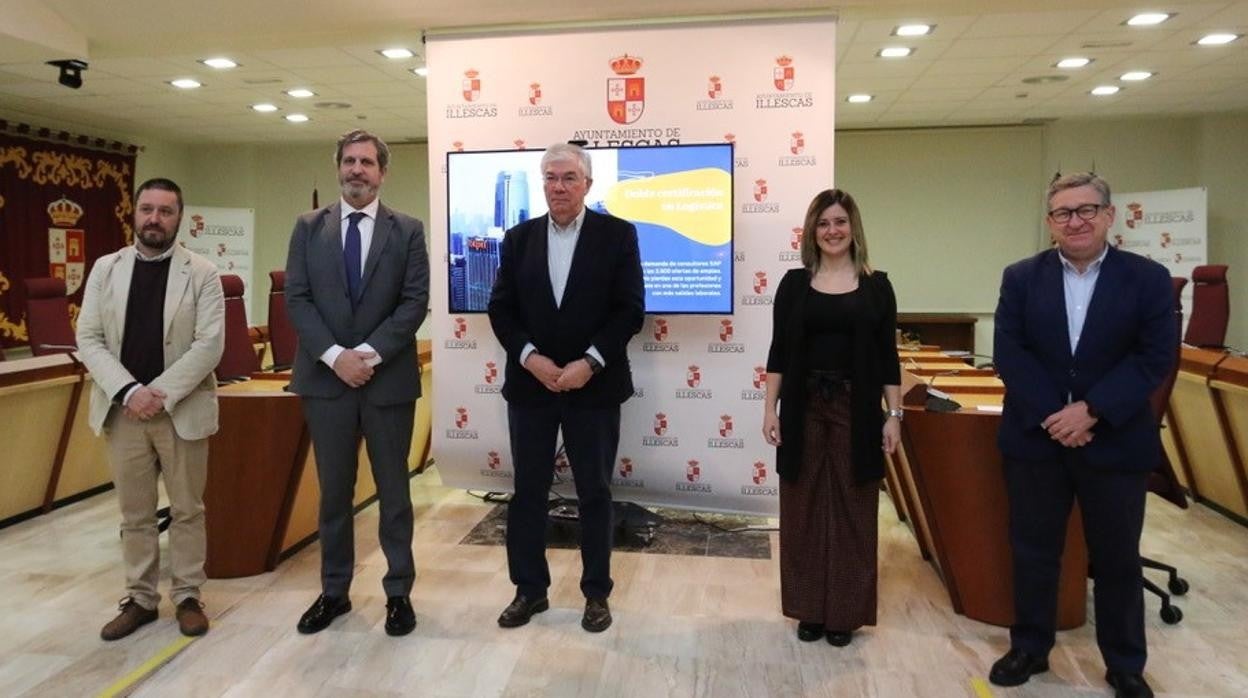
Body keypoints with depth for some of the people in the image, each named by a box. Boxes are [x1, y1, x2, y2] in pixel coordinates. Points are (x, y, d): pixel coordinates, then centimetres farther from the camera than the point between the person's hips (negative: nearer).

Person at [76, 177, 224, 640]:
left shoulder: (202, 273, -2)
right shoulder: (106, 269, 6)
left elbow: (209, 344, -10)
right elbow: (88, 339, 1)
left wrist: (161, 393, -17)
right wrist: (129, 390, -13)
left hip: (182, 409, -2)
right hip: (123, 409, 3)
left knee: (187, 510, 7)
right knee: (134, 514, 11)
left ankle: (187, 596, 20)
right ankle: (140, 599, 24)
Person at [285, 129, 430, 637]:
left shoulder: (407, 230, 3)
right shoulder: (309, 228, 7)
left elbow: (416, 302, -5)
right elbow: (296, 299, 0)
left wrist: (371, 353, -14)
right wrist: (335, 356, -13)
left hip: (389, 378, -1)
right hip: (325, 377, 2)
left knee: (393, 491, 8)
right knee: (333, 491, 11)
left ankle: (398, 593, 20)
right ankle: (334, 591, 24)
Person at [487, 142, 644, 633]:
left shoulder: (618, 235, -2)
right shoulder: (519, 237, 7)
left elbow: (630, 309, -7)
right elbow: (501, 308, 3)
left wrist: (589, 362, -16)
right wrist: (530, 357, -12)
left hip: (594, 385, -2)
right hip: (530, 384, 3)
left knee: (594, 493, 8)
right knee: (528, 491, 10)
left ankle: (597, 593, 23)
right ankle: (529, 589, 25)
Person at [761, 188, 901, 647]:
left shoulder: (876, 286, 2)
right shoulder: (795, 283, 3)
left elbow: (887, 357, 3)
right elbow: (779, 352, 3)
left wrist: (894, 415, -2)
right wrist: (770, 408, -3)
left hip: (856, 411, 0)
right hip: (804, 408, 1)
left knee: (852, 511, 6)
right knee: (803, 510, 7)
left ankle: (845, 612, 21)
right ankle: (809, 610, 21)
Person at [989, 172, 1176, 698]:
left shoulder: (1148, 279, -2)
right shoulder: (1021, 278, 2)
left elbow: (1155, 359, -9)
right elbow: (1008, 353, -6)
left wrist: (1091, 411, -18)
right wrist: (1051, 416, -16)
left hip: (1116, 442, -1)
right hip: (1035, 438, 1)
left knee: (1117, 558, 12)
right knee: (1032, 552, 11)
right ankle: (1029, 648, 29)